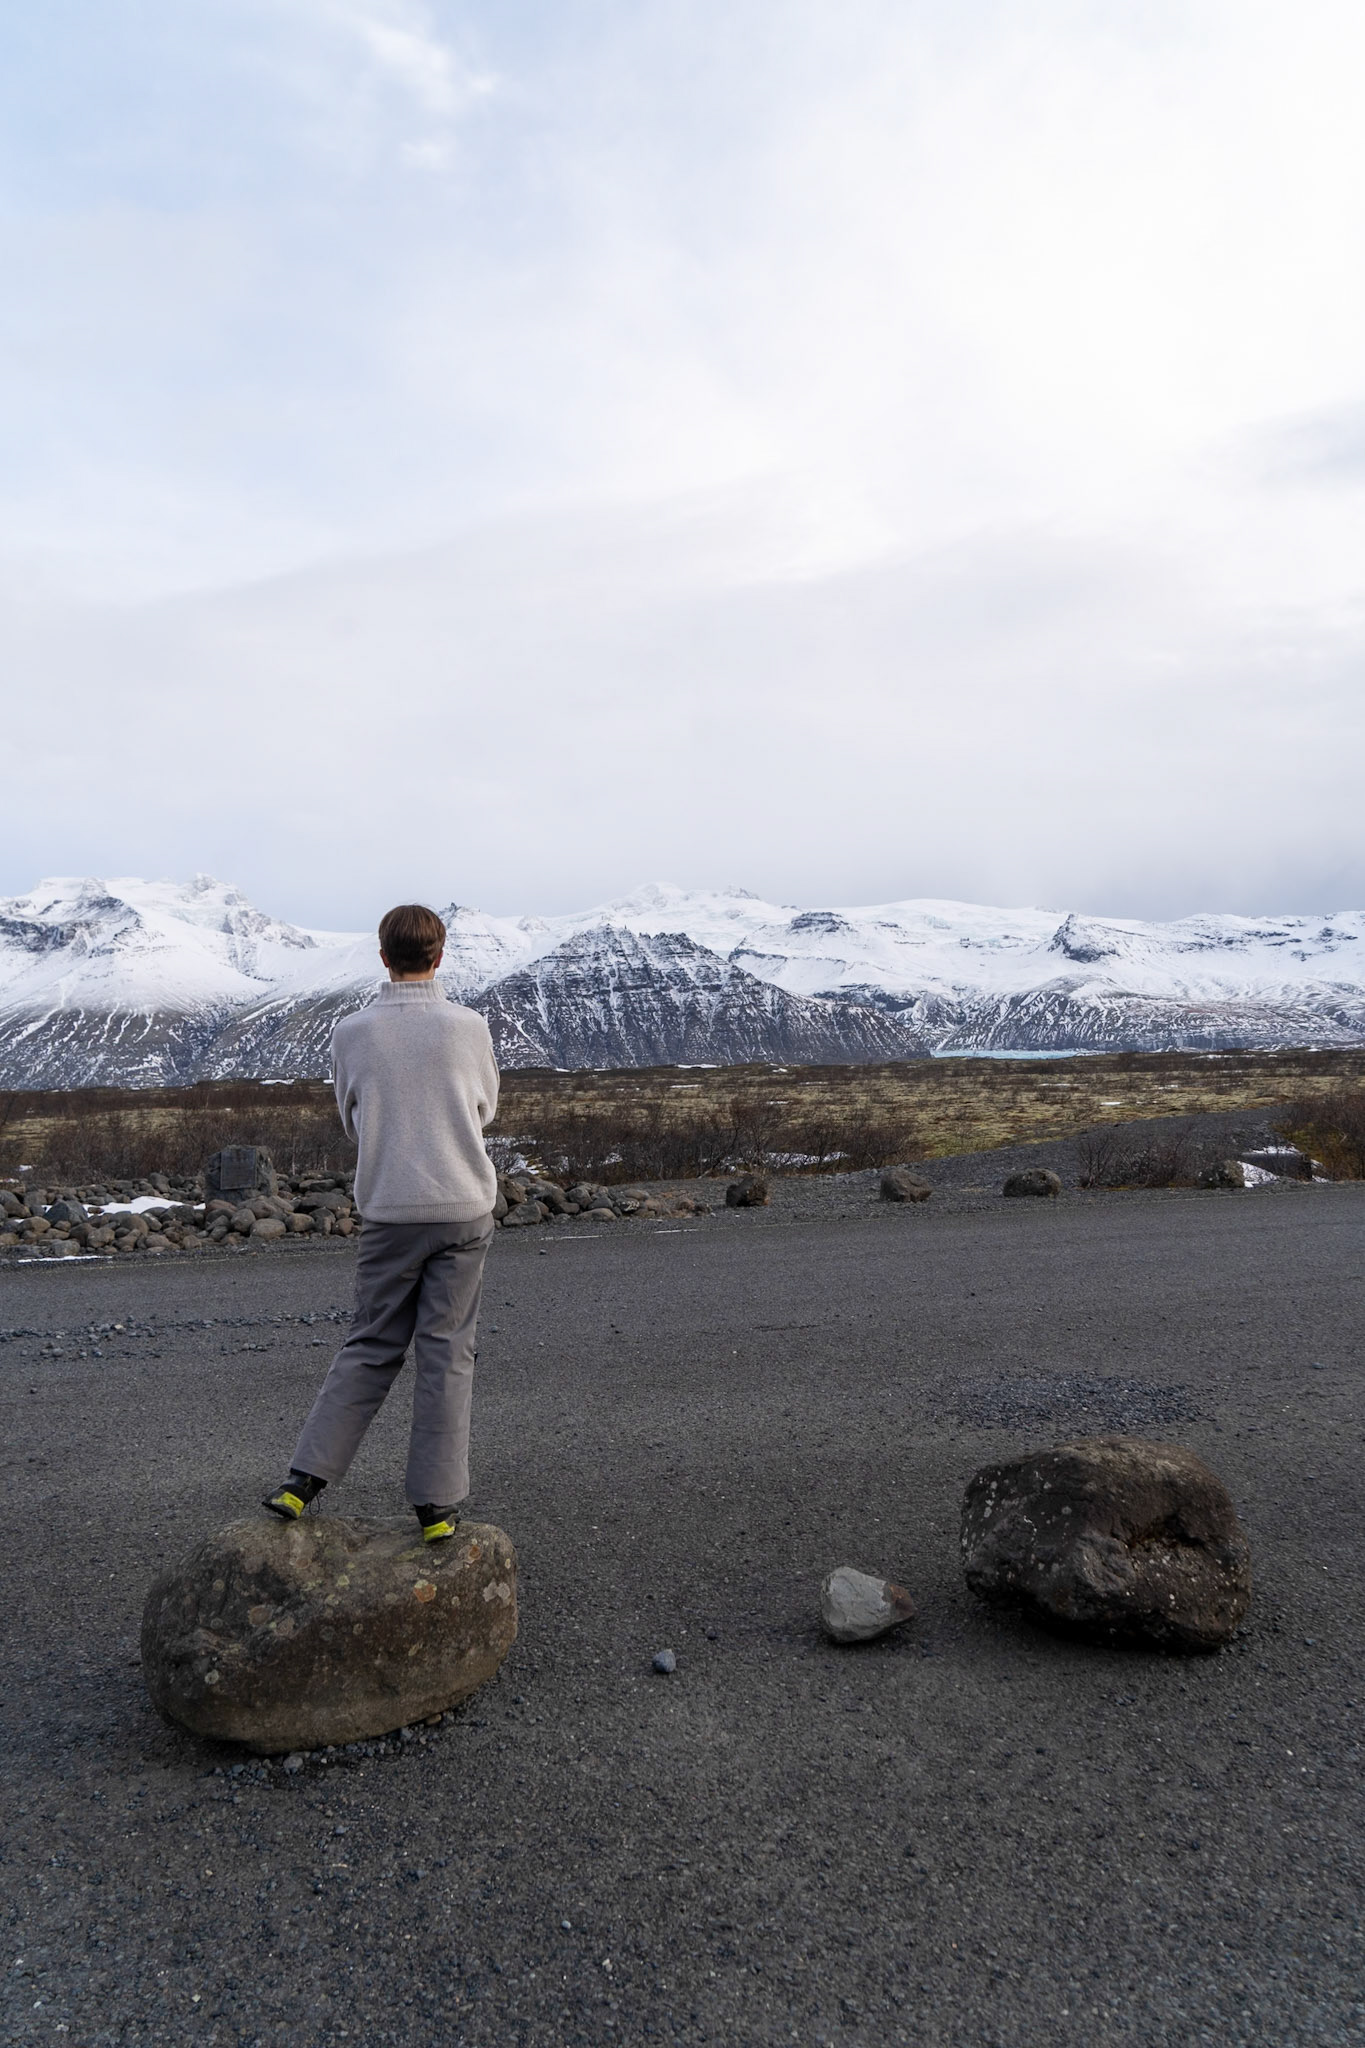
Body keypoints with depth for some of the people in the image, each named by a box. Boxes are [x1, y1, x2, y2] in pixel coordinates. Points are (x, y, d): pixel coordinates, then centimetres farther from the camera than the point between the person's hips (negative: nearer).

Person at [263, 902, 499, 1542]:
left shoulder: (351, 1033, -3)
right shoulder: (469, 1027, -6)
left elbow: (352, 1123, 9)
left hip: (388, 1212, 1)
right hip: (463, 1209, -1)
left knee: (370, 1347, 14)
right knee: (447, 1353, 6)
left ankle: (304, 1479, 12)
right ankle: (437, 1504, 9)